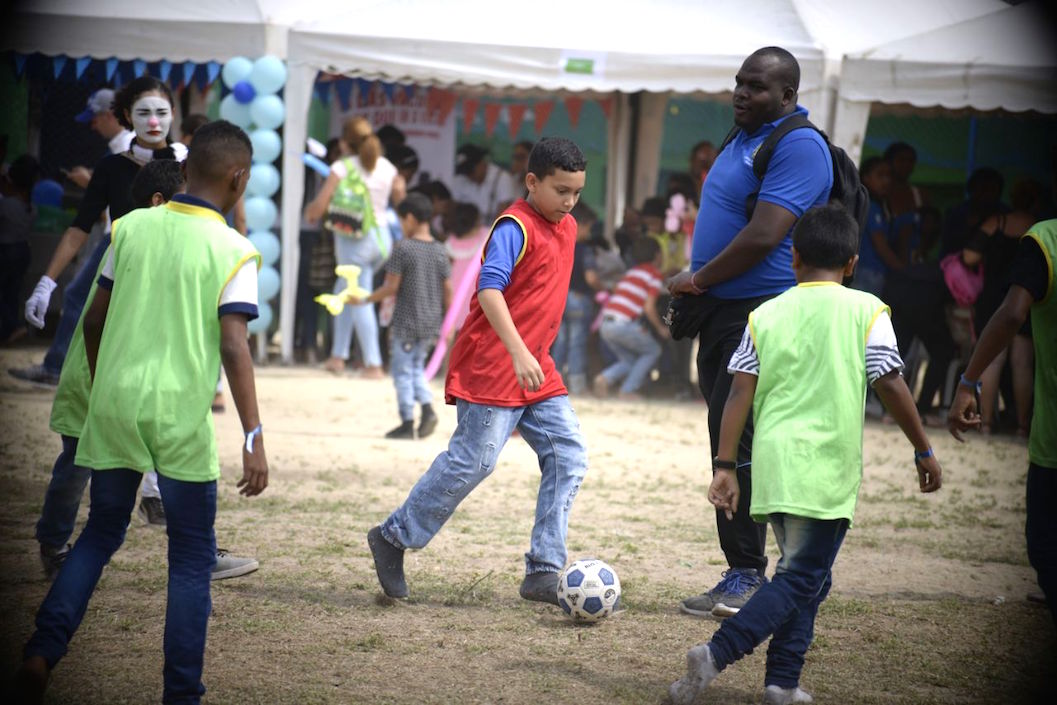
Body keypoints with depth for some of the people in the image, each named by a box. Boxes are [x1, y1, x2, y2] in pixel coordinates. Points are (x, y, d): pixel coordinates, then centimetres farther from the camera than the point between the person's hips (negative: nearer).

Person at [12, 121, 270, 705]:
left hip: (113, 406, 4)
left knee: (101, 532, 20)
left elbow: (94, 321, 9)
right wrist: (254, 439, -13)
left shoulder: (132, 227, 5)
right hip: (180, 416, -4)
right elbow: (234, 349, -15)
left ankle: (41, 653, 8)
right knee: (192, 557, 7)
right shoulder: (233, 251, -7)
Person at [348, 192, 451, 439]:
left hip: (406, 322, -6)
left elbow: (391, 287, -13)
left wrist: (364, 299, -2)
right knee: (417, 368, 18)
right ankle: (427, 408, -1)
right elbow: (448, 291, 6)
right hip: (431, 324, 6)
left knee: (402, 371, 3)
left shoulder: (403, 249, -12)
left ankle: (407, 422, 2)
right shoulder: (440, 251, 5)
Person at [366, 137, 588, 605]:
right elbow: (490, 289, -25)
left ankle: (544, 571, 2)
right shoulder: (515, 227, -14)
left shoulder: (567, 228, 13)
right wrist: (518, 353, -34)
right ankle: (393, 538, 7)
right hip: (492, 366, -9)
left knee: (568, 457, -1)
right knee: (474, 461, -9)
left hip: (537, 370, 9)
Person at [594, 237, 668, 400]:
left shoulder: (631, 272, 23)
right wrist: (660, 328, 10)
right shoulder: (654, 275, 2)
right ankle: (628, 391, 4)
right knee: (653, 351, 14)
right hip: (623, 324, -7)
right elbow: (649, 308, -6)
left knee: (630, 361, 22)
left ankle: (605, 378, -5)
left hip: (606, 323, 7)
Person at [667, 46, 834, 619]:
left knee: (737, 443, -11)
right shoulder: (743, 138, 17)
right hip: (723, 312, 10)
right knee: (730, 442, 11)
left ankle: (746, 578, -6)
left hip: (763, 318, -10)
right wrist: (696, 285, 17)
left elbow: (763, 237, -22)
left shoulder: (798, 147, -14)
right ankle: (744, 573, 16)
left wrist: (697, 280, -13)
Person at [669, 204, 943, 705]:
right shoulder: (866, 311, 0)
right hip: (827, 470, -4)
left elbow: (740, 393, 3)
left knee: (804, 573, 19)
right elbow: (891, 386, -3)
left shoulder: (766, 315, 9)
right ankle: (715, 655, -16)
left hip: (772, 463, 5)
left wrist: (725, 467, 5)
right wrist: (924, 451, 6)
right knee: (801, 579, -1)